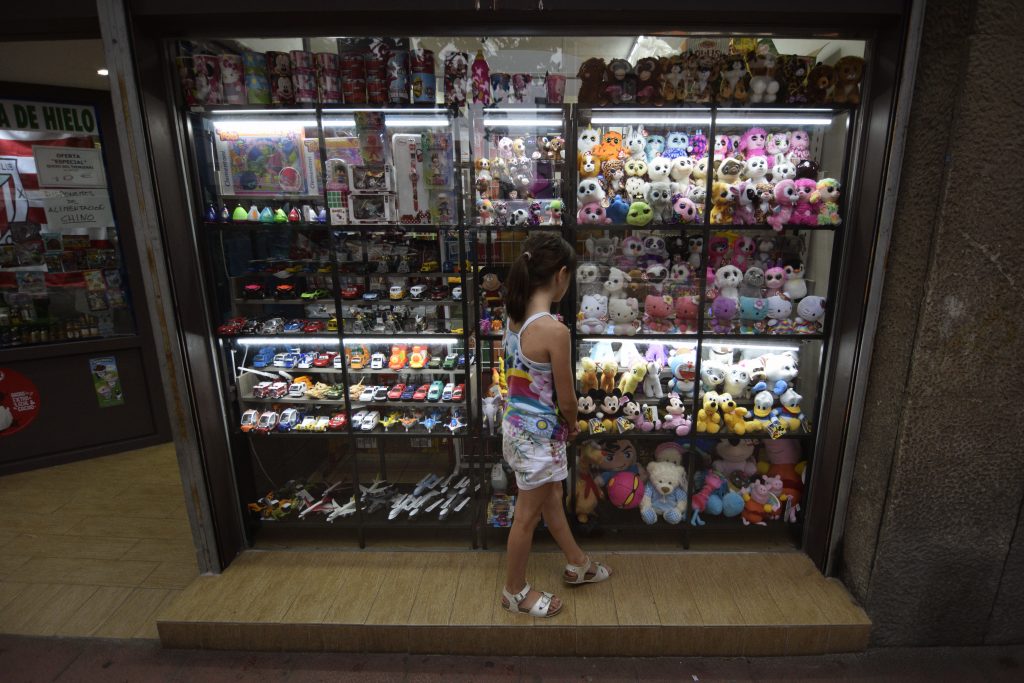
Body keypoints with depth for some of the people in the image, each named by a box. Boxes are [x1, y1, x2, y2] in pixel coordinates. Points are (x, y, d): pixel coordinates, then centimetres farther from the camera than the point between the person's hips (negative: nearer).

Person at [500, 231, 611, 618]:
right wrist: (573, 425, 4)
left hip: (519, 425, 9)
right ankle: (515, 592, 36)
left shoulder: (515, 316, -2)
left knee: (551, 497, 26)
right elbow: (565, 399, -18)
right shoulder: (554, 330, -27)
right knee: (527, 516, 13)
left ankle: (577, 565, 49)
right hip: (539, 434, -9)